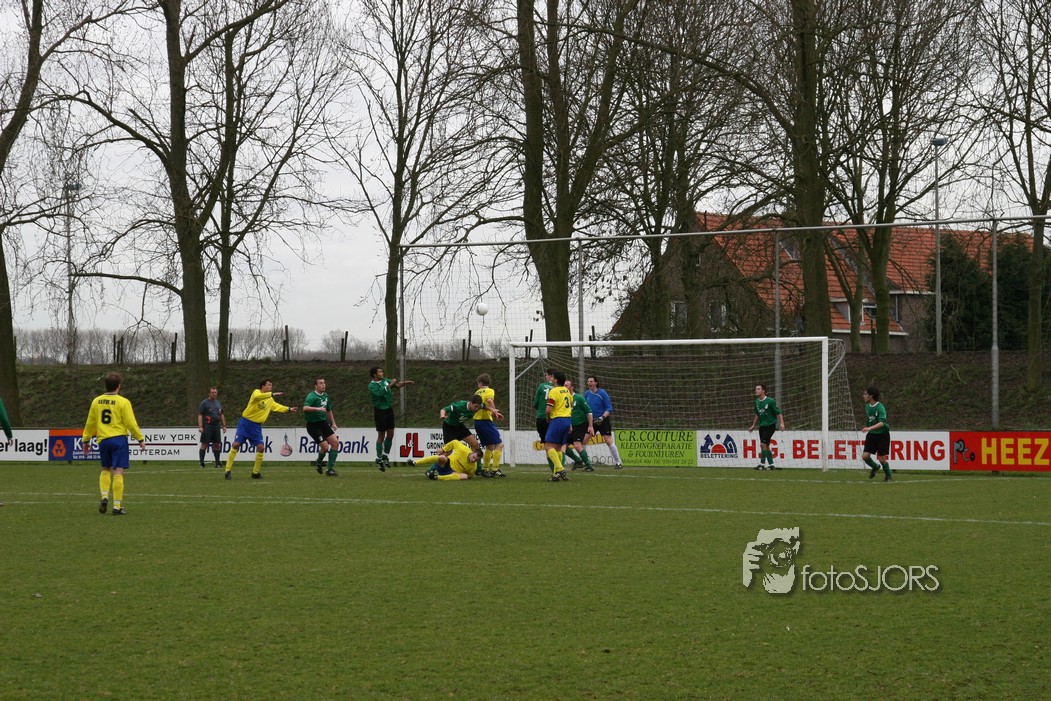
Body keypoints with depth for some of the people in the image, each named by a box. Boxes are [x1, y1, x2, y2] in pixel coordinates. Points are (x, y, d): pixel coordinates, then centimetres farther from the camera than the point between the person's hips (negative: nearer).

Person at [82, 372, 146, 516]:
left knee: (106, 470, 21)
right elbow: (131, 423, -8)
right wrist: (140, 439, 1)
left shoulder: (96, 401, 4)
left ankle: (104, 497, 2)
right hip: (119, 439, -4)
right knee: (118, 472, -3)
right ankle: (117, 506, -6)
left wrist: (86, 439, 21)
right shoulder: (123, 402, -8)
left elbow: (90, 423, 10)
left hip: (103, 440, 4)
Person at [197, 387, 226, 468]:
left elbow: (221, 415, 24)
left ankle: (217, 462, 11)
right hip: (207, 427, -6)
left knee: (216, 444, 6)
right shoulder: (204, 403, -3)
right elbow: (200, 415, -7)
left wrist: (224, 425, 18)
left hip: (216, 426, 6)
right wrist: (200, 427, -16)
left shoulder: (218, 403, 17)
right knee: (204, 444, -7)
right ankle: (201, 462, -7)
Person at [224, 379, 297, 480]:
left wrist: (289, 409, 19)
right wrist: (272, 394, -35)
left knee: (261, 447, -6)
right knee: (236, 444, -10)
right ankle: (228, 471, -5)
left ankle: (256, 472, 7)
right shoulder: (256, 392, -8)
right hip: (245, 422, -6)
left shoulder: (270, 400, 12)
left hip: (256, 426, 6)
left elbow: (276, 406, 28)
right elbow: (257, 396, -32)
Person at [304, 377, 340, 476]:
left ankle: (330, 469, 4)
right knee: (325, 446, -13)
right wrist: (317, 409, -46)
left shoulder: (325, 395, 10)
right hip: (313, 424, -8)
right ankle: (319, 462, 20)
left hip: (323, 422, 8)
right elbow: (305, 408, -34)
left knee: (335, 442, -4)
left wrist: (333, 423, 25)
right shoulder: (312, 396, -16)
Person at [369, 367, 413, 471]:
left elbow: (397, 384, 9)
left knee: (390, 434, 9)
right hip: (380, 411, -7)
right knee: (381, 435, -1)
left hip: (389, 409, 7)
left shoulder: (384, 380, 8)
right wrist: (390, 385, -22)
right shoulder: (372, 386, -13)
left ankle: (385, 455, 25)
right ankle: (379, 459, 10)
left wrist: (405, 382, -9)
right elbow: (380, 393, -28)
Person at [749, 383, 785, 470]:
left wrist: (781, 423, -22)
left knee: (763, 444, -15)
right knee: (766, 446, 8)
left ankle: (762, 464, -9)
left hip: (770, 425, -7)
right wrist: (753, 425, 22)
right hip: (762, 426, 7)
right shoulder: (757, 402, 6)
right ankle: (771, 465, 16)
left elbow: (778, 412, -12)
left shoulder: (770, 401, -14)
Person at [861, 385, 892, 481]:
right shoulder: (867, 406, 2)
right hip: (871, 434, 6)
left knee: (882, 459, -4)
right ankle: (875, 467, 24)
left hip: (882, 435, -6)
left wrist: (870, 428, -45)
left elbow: (882, 423, -33)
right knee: (865, 456, -6)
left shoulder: (880, 407, -20)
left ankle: (888, 476, 22)